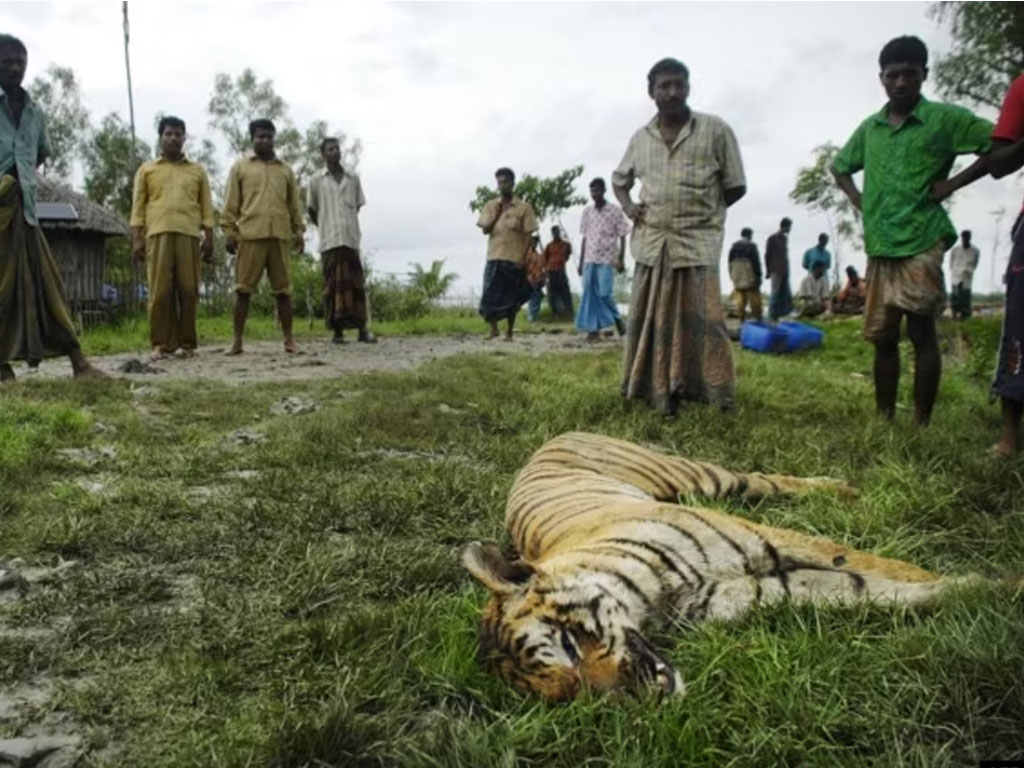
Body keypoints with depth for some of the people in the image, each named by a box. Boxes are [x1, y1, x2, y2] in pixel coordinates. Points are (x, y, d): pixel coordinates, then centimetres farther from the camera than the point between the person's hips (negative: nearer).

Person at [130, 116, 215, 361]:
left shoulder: (197, 171, 19)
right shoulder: (146, 170, 16)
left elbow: (206, 206, 13)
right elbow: (138, 207, 10)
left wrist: (209, 237, 2)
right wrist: (136, 239, 0)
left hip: (189, 235, 1)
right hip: (158, 235, -1)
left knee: (189, 291, -2)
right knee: (160, 291, -6)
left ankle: (188, 343, 4)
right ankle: (161, 344, -2)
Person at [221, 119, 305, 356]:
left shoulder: (286, 170, 17)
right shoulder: (240, 167, 11)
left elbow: (294, 204, 17)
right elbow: (231, 203, 6)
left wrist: (298, 231, 8)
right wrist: (229, 231, -2)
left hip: (280, 236, 2)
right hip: (250, 235, -2)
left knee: (283, 290, 2)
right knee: (243, 289, -1)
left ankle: (289, 339, 6)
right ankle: (237, 340, 3)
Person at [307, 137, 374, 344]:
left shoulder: (353, 178, 10)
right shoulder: (316, 181, 5)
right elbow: (311, 210, 14)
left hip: (352, 239, 1)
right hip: (329, 240, -1)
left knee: (356, 284, -1)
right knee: (333, 285, -1)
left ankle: (362, 330, 0)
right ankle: (337, 331, 1)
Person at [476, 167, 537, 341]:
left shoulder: (523, 207, -1)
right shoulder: (491, 206, 8)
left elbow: (528, 234, -2)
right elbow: (485, 229, 3)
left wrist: (523, 258, -10)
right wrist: (497, 214, -10)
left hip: (514, 260, -2)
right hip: (494, 258, 2)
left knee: (512, 299, 4)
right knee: (490, 295, -3)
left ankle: (509, 333, 14)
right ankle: (493, 329, 12)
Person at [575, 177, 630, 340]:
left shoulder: (615, 210, -1)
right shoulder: (587, 211, 9)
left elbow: (622, 236, 0)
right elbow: (584, 237, 13)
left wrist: (621, 259, -8)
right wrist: (581, 261, 10)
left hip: (607, 259, -4)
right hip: (589, 259, 4)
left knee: (605, 293, -10)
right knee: (590, 294, 0)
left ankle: (617, 319, 14)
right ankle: (593, 329, 5)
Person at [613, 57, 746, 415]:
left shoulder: (715, 130, -1)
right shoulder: (640, 138, 10)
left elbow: (735, 186, 3)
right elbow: (619, 180, 26)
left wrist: (698, 211, 0)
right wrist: (628, 206, 7)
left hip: (698, 241, -4)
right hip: (651, 243, 4)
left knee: (700, 319, -7)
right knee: (650, 320, 6)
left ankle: (717, 397, 1)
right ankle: (660, 392, 15)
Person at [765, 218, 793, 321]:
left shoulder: (785, 238, 18)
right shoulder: (772, 238, -3)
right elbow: (767, 255, -3)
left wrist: (787, 270, 14)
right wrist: (768, 271, -6)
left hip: (785, 272, 7)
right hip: (776, 271, -7)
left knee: (786, 294, 3)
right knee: (775, 293, -6)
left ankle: (779, 314, 8)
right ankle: (772, 316, -1)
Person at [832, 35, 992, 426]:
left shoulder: (945, 118, -2)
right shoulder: (869, 128, 12)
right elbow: (840, 166, 29)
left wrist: (953, 183, -8)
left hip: (921, 243, -5)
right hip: (879, 246, 5)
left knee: (922, 333, -2)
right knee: (881, 337, 8)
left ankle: (921, 425, 4)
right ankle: (884, 421, 17)